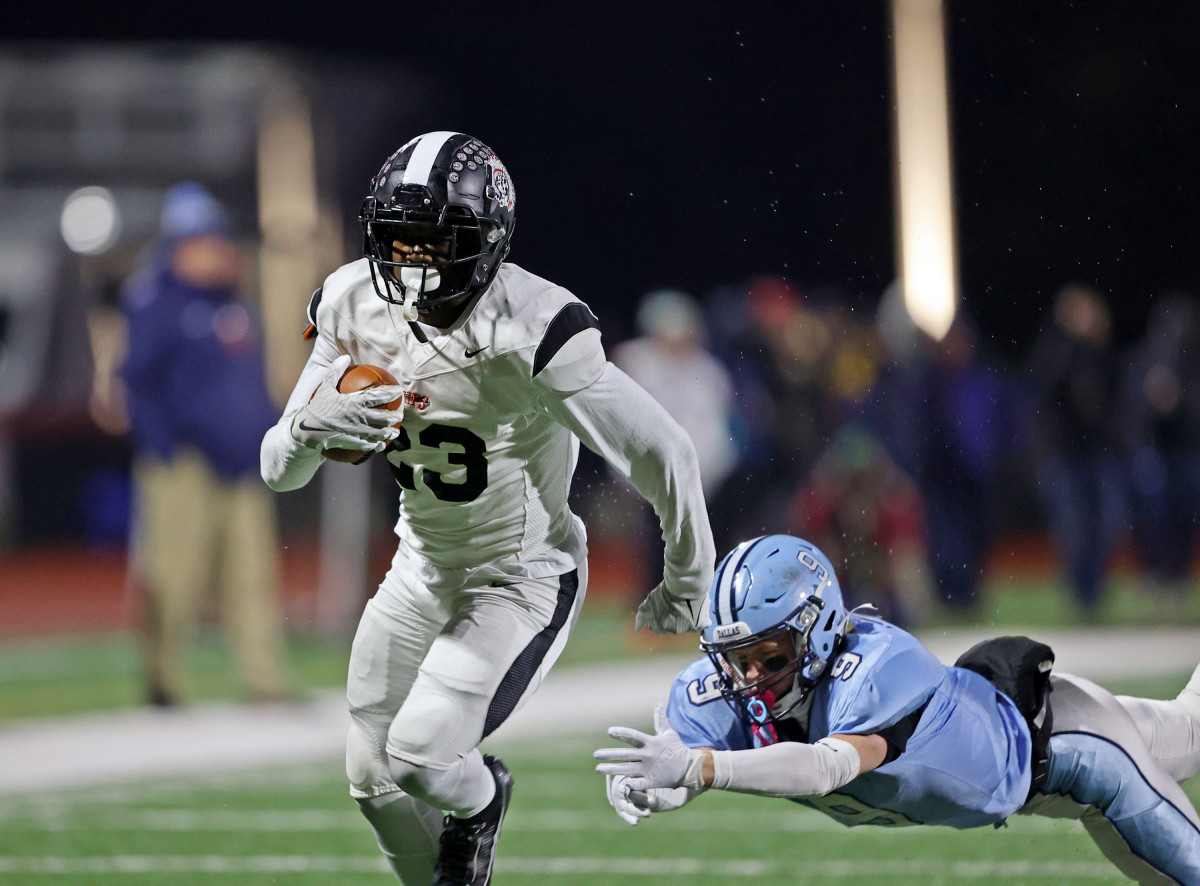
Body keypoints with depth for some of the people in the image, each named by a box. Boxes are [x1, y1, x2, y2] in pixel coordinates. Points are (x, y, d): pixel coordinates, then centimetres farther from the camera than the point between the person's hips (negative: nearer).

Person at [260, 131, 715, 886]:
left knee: (422, 753, -19)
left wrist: (688, 583, -9)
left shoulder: (529, 330, -30)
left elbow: (662, 453, -22)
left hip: (522, 578, -6)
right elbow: (278, 470, -6)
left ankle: (481, 798, 18)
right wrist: (314, 426, -31)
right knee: (372, 775, 9)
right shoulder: (355, 308, -11)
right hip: (424, 566, 6)